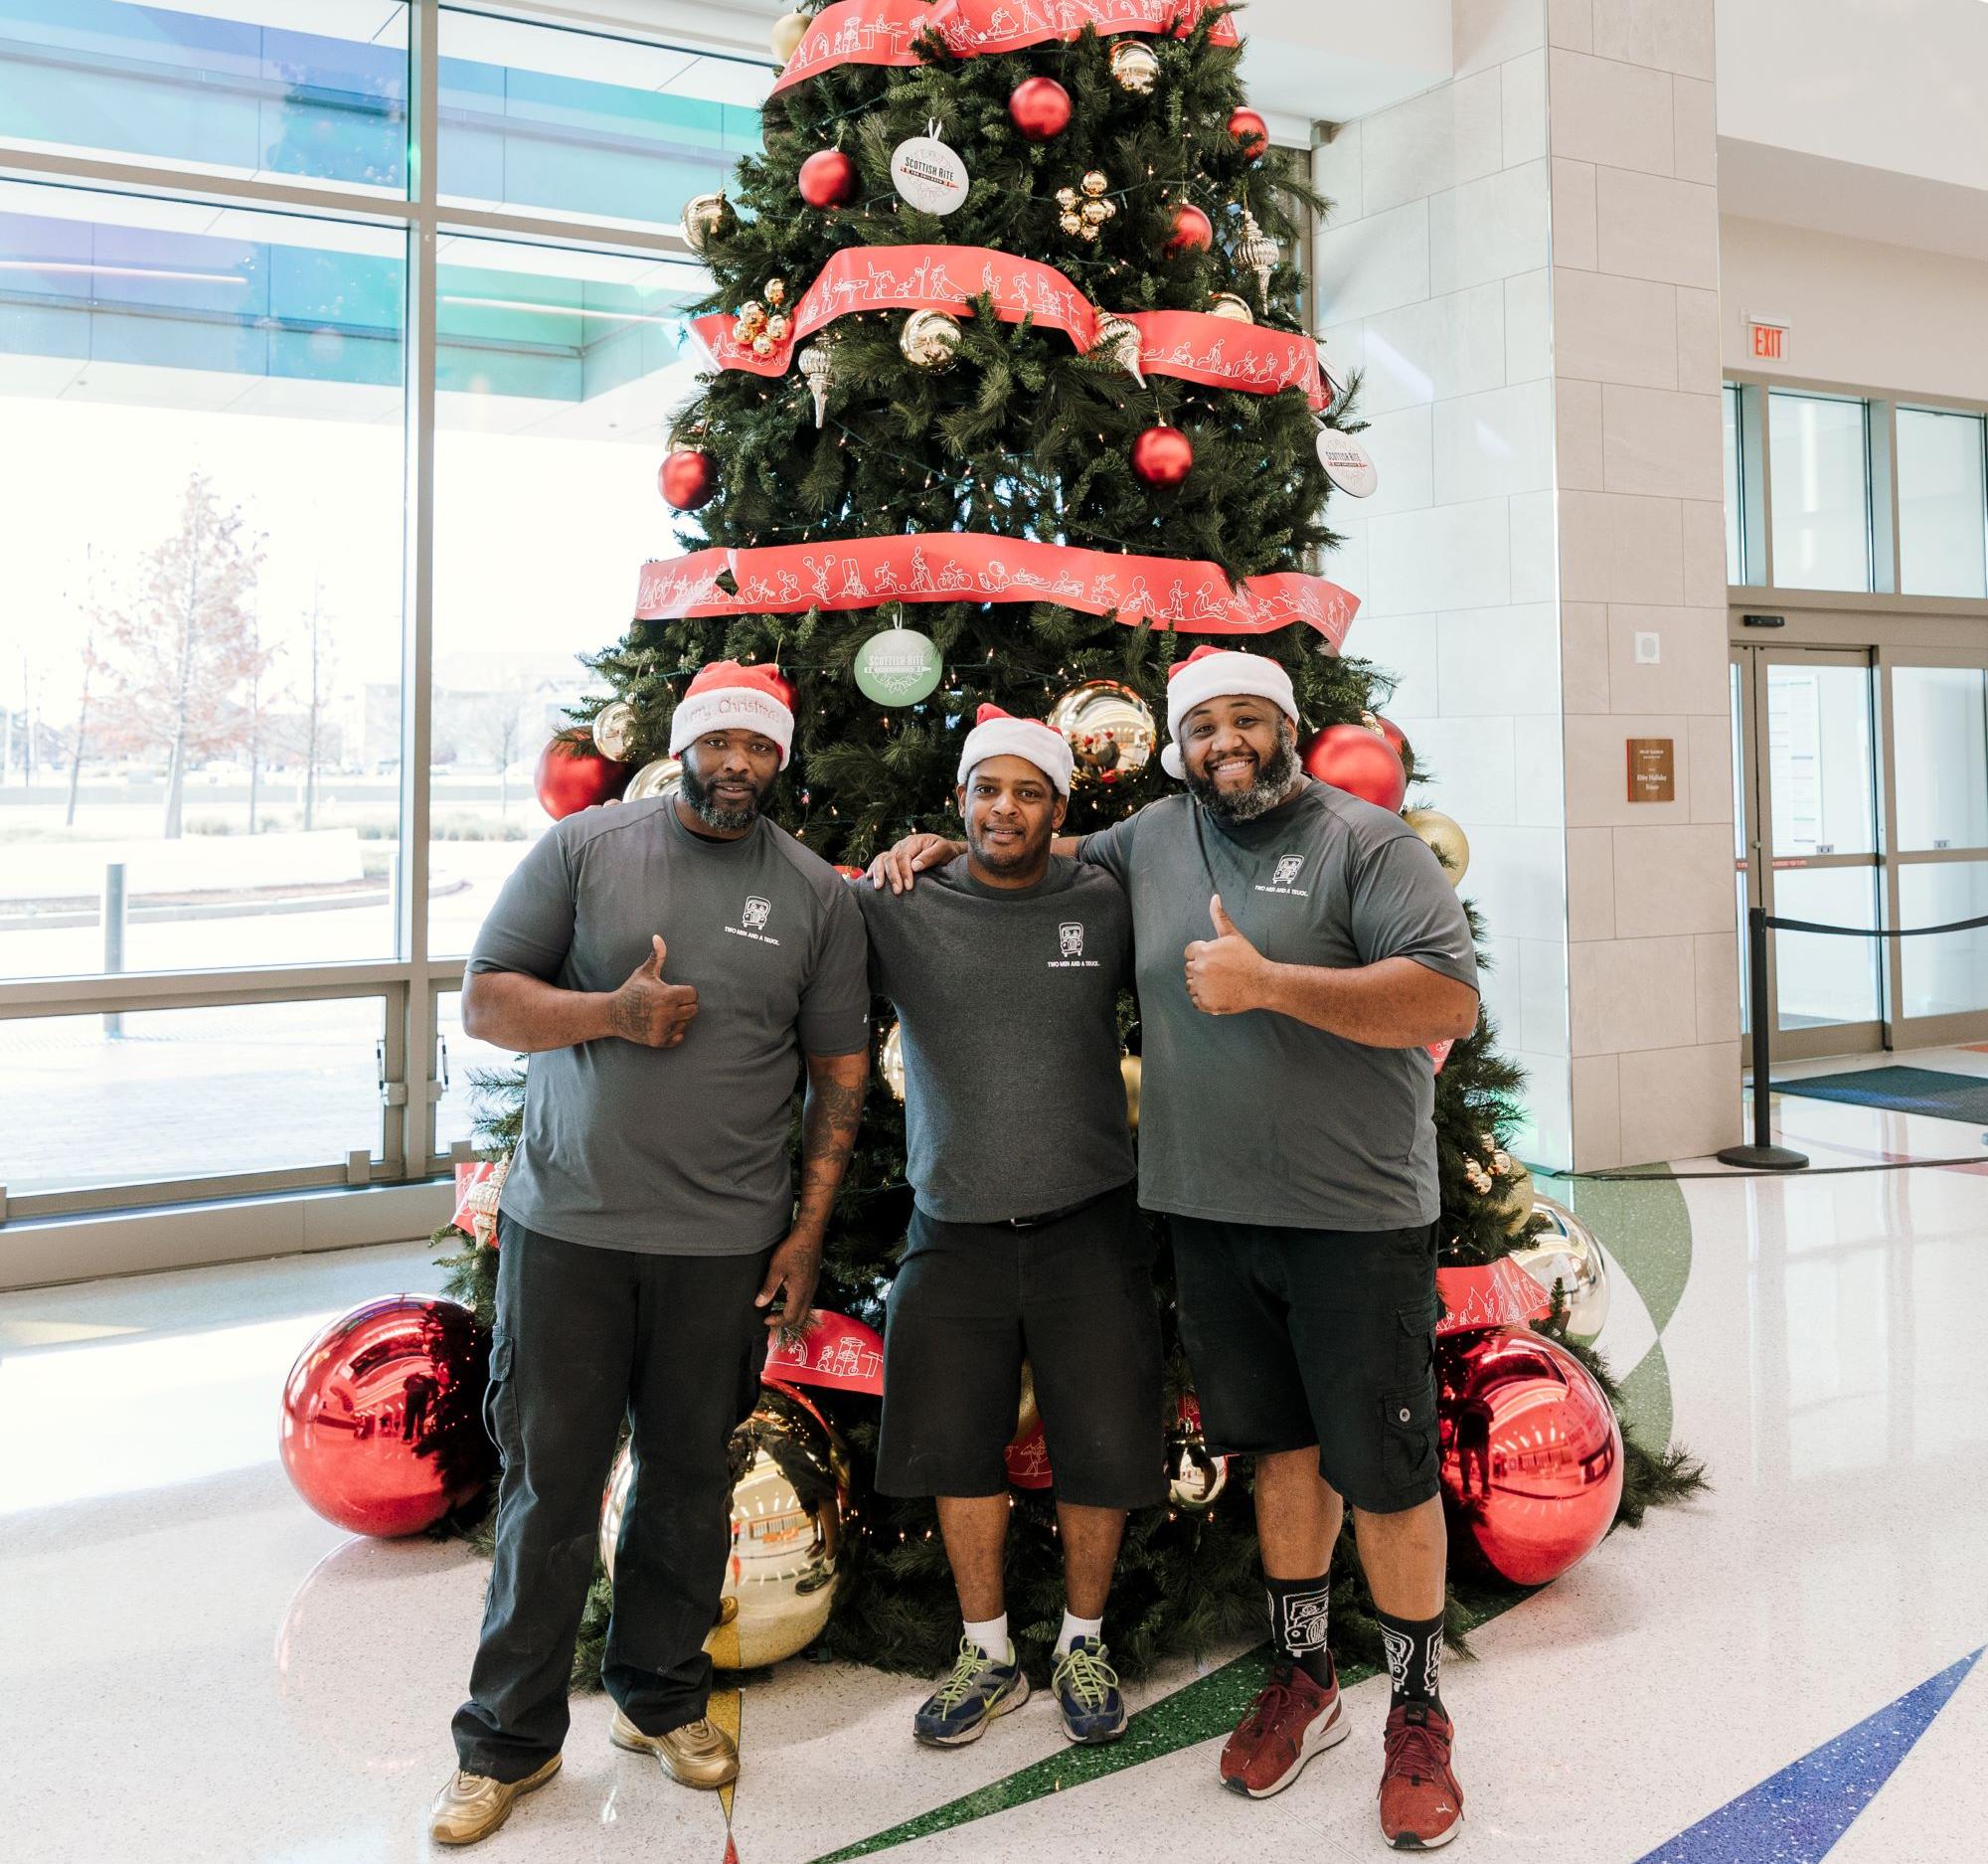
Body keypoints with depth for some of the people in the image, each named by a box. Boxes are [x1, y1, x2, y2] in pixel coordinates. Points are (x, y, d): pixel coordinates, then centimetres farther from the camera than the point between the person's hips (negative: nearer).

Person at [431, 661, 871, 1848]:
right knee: (550, 1481, 5)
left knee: (690, 1479, 12)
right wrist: (614, 1013, -16)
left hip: (724, 1243, 1)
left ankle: (662, 1696, 33)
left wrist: (808, 1231, 2)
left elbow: (840, 1074, 6)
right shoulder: (585, 848, 2)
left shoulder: (818, 893, 5)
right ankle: (510, 1739, 22)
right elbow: (487, 1002, 1)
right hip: (566, 1226, -1)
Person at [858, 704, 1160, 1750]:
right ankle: (988, 1658, 29)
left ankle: (1083, 1646, 30)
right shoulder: (898, 913, 0)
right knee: (957, 1450, 9)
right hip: (956, 1230, 1)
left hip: (1087, 1229, 0)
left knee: (1101, 1453, 6)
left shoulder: (1104, 906, 0)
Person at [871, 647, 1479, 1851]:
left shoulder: (1368, 841, -8)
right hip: (1213, 1210, 5)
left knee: (1384, 1473, 4)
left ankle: (1420, 1713, 23)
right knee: (1281, 1449, 17)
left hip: (1357, 1213, -4)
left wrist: (1268, 982, -22)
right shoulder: (1158, 838, 9)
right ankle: (1304, 1678, 34)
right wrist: (953, 850, 11)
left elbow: (1451, 997, -18)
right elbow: (1060, 860, 29)